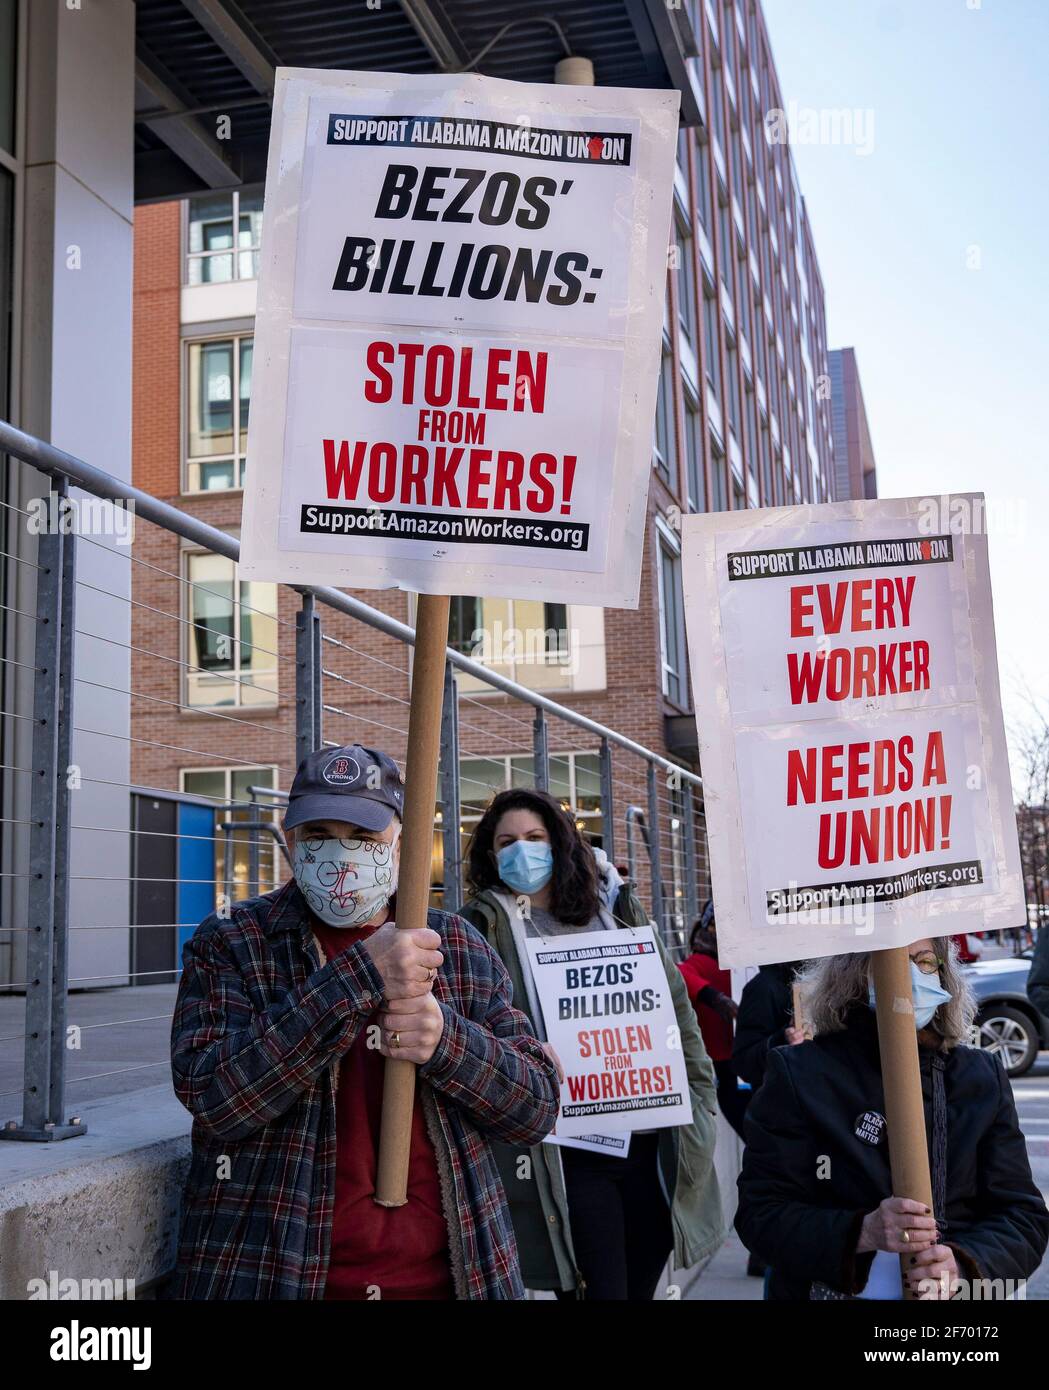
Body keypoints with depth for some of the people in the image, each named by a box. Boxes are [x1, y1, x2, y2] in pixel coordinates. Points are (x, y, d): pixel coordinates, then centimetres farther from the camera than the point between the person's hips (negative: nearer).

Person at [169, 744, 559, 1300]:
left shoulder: (460, 948, 4)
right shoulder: (228, 945, -3)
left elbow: (538, 1107, 1)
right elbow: (211, 1094, -19)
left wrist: (447, 1038, -18)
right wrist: (360, 977, -24)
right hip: (272, 1274, -2)